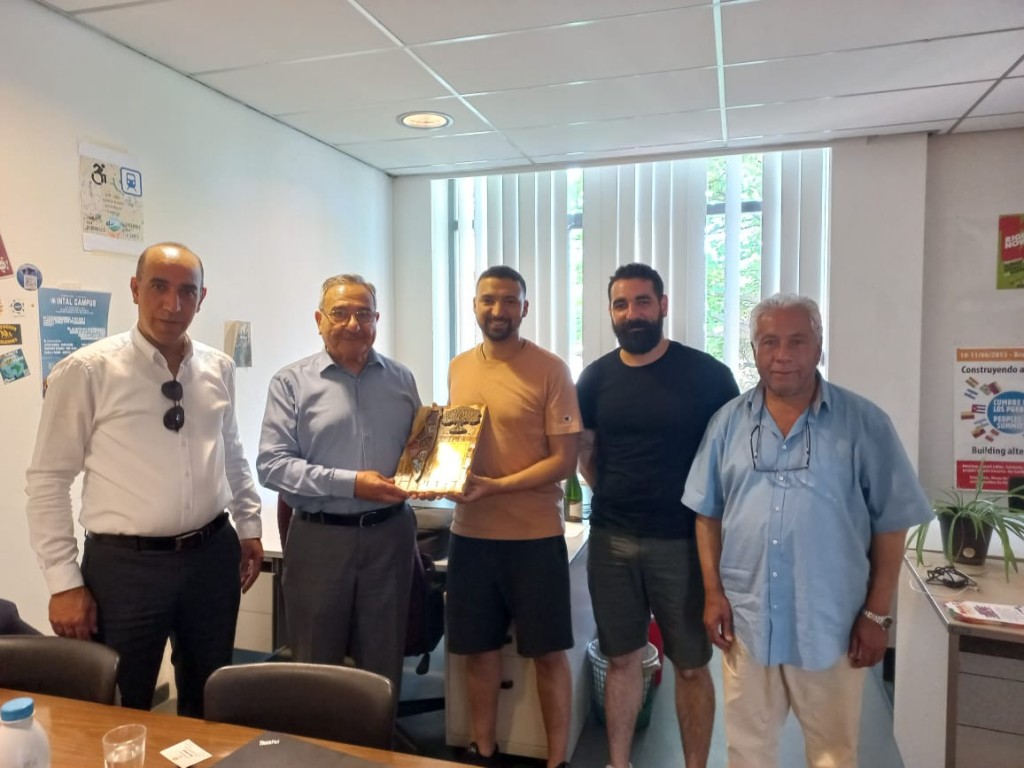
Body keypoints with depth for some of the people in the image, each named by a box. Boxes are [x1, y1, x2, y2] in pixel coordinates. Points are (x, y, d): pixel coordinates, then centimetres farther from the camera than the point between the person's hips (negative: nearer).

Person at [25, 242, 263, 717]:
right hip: (125, 565, -4)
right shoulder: (87, 371, -11)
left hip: (213, 554, 4)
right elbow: (48, 480, -7)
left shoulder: (219, 368, 2)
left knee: (209, 703, 21)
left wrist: (249, 524, 15)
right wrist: (64, 582, -8)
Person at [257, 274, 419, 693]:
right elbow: (272, 465, -10)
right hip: (320, 538, -2)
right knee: (315, 668, 14)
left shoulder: (401, 379, 7)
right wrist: (349, 483, -18)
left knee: (384, 665, 16)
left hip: (389, 535, 3)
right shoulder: (292, 382, -3)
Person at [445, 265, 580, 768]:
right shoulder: (458, 368, 7)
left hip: (534, 536, -4)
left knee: (548, 653, 8)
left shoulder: (550, 370, -10)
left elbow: (564, 460, -12)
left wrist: (496, 486, -23)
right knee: (479, 649, 16)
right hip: (470, 533, 5)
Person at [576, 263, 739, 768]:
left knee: (691, 665, 10)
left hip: (684, 541, -2)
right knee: (622, 659, 15)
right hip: (611, 540, 3)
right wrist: (618, 500, 7)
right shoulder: (596, 377, 3)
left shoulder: (707, 375, -7)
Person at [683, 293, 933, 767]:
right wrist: (713, 592, -1)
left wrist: (877, 614, -4)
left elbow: (891, 524, -3)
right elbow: (707, 513, 5)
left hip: (832, 623, -1)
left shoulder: (864, 423, -6)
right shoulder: (729, 422, 1)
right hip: (745, 619, 2)